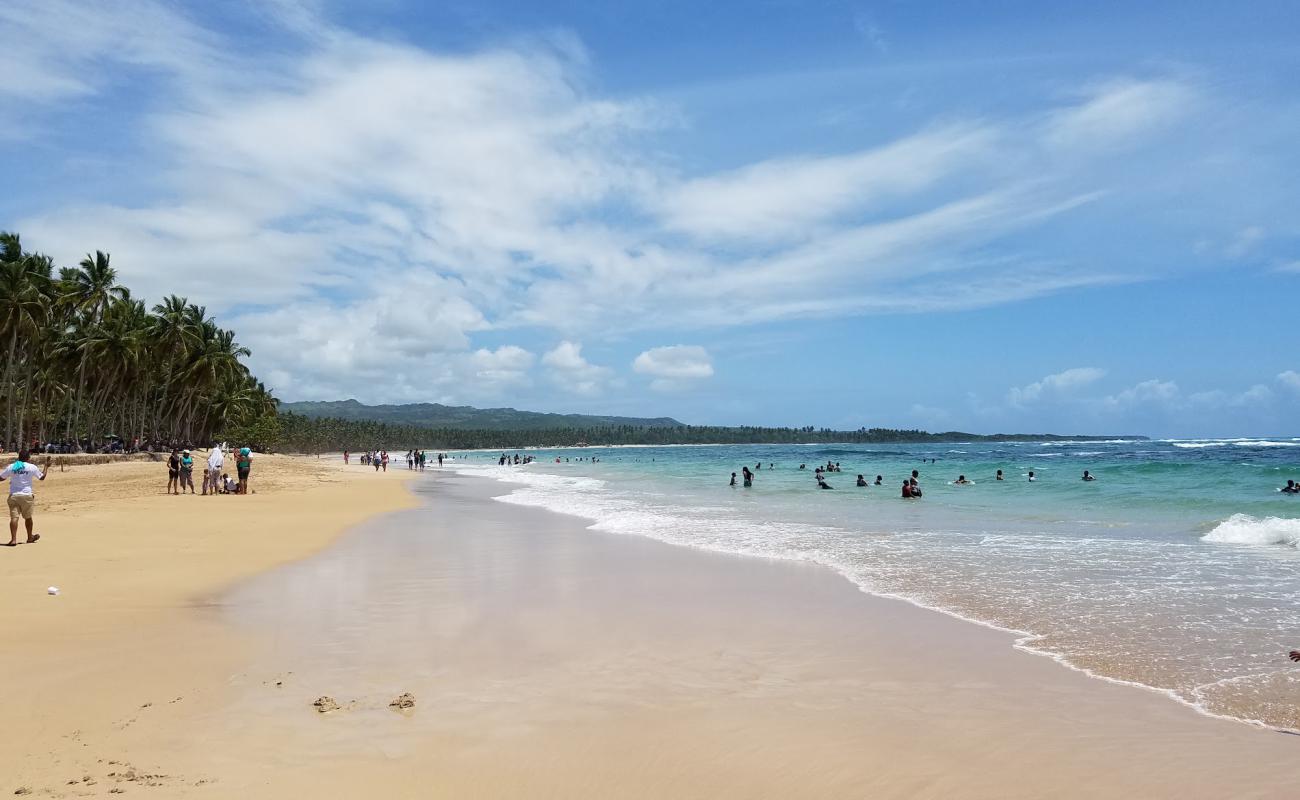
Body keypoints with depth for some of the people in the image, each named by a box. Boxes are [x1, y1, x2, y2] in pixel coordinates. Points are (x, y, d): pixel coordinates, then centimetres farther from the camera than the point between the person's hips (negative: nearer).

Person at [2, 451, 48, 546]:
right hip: (27, 495, -1)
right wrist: (46, 466, 19)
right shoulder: (32, 467, -3)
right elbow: (42, 477, 8)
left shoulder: (11, 467, 1)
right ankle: (30, 537, 29)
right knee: (28, 517, 14)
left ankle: (13, 539, -13)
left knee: (14, 517, -3)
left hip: (13, 495, 1)